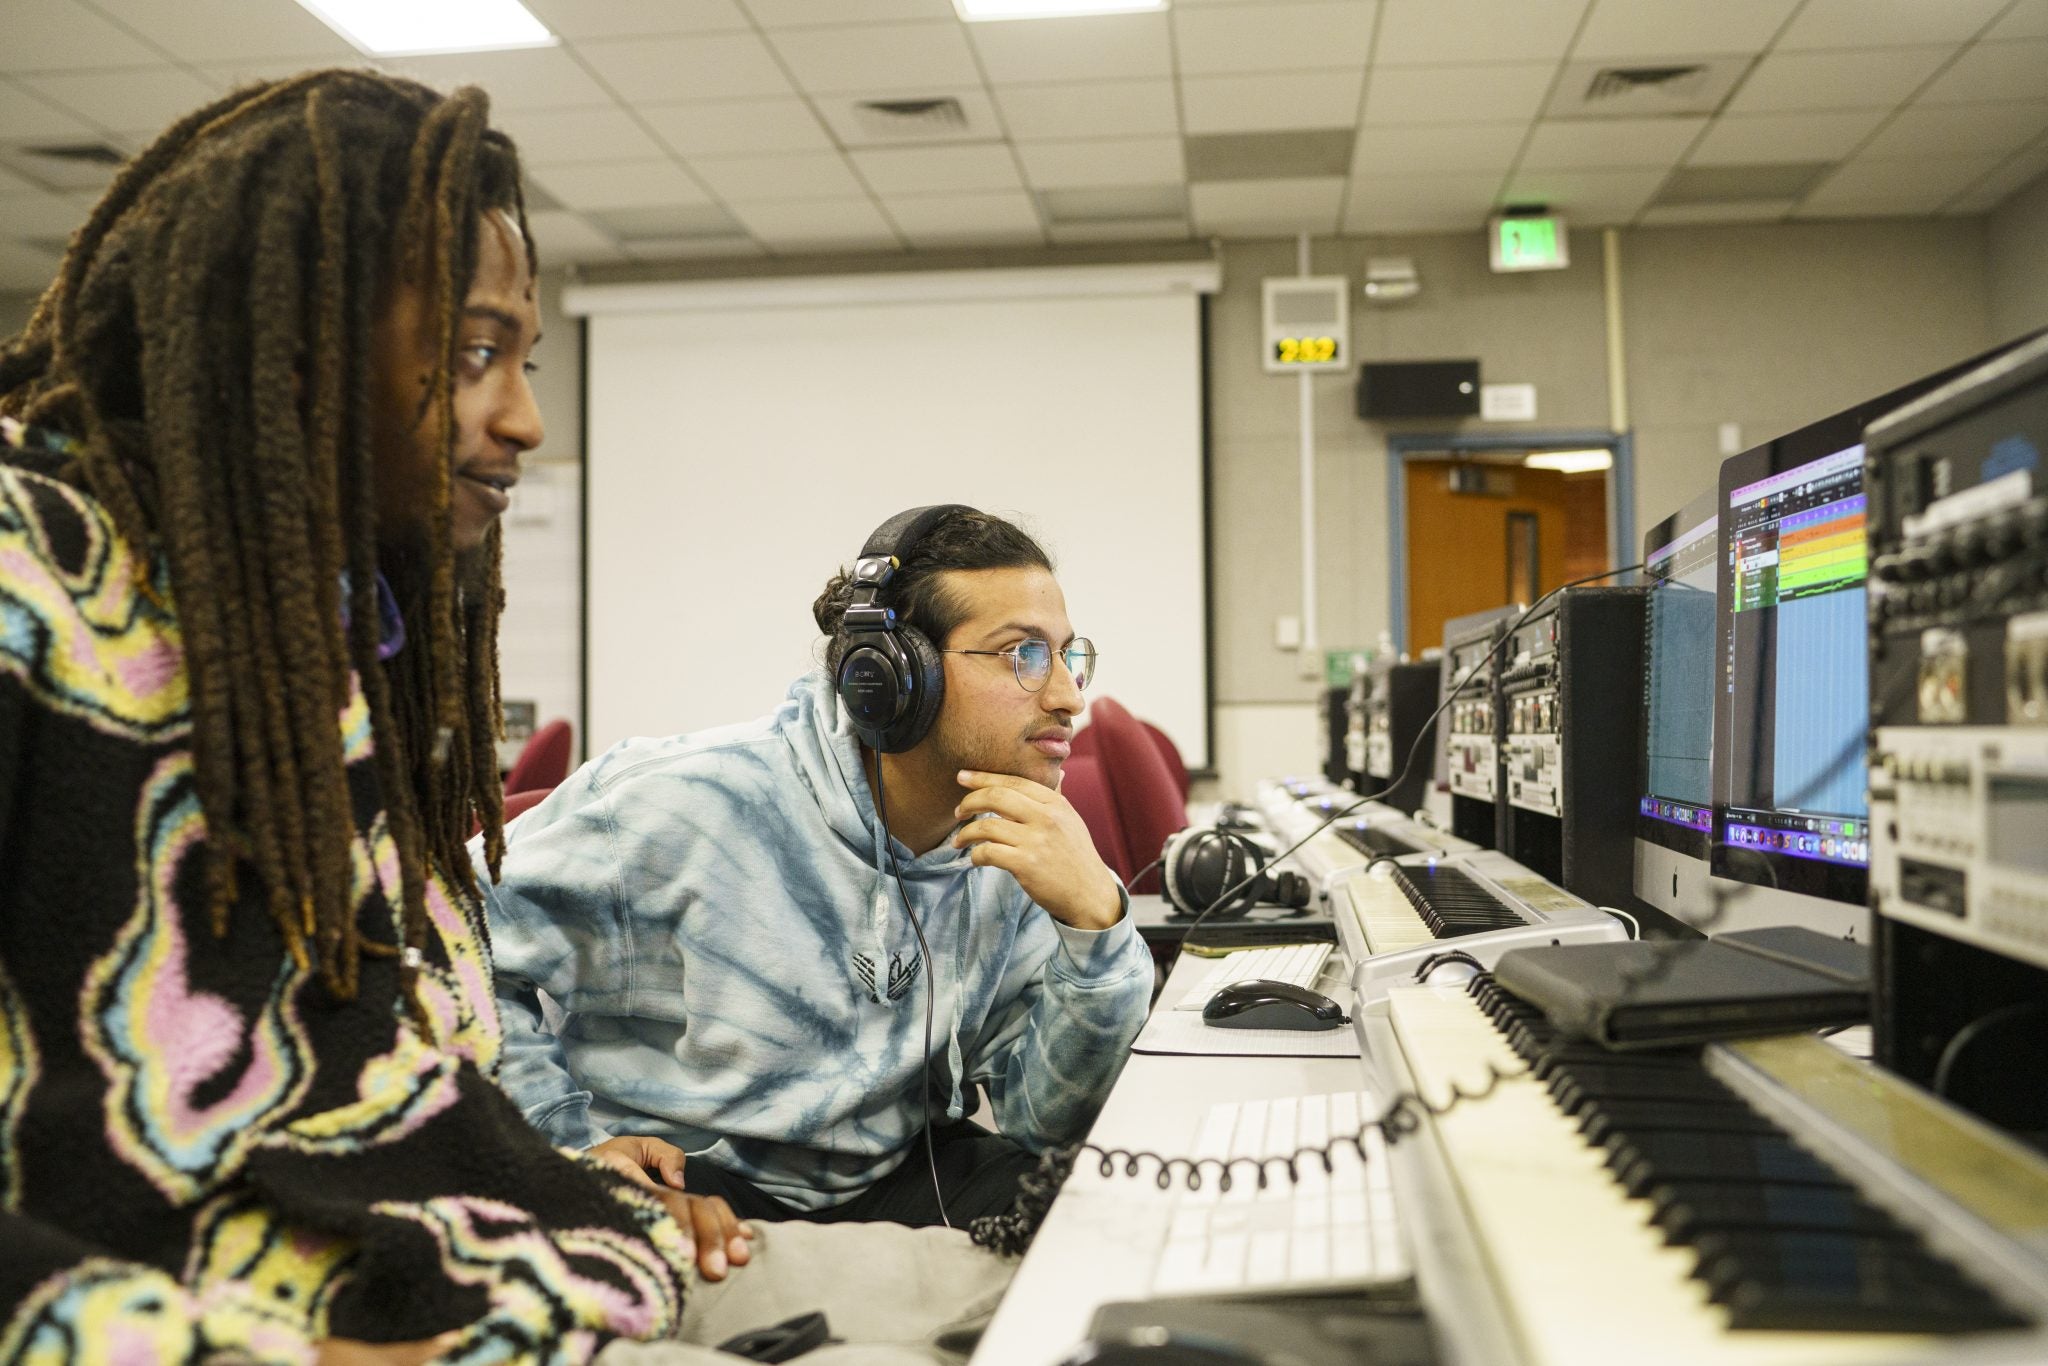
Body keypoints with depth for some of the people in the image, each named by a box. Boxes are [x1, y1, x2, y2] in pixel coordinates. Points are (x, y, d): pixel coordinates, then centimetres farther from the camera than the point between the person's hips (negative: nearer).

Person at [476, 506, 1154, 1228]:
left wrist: (1095, 922, -20)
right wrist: (572, 1144, -14)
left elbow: (1049, 1121, -5)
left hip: (889, 1182, 6)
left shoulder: (1016, 852, -2)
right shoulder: (688, 801, -18)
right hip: (682, 1188, -5)